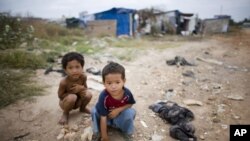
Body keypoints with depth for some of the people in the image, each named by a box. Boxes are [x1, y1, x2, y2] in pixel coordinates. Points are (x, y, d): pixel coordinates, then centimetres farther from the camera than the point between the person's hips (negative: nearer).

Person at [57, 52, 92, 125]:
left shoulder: (83, 77, -20)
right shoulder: (64, 82, -30)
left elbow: (86, 88, -4)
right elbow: (60, 95, -18)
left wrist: (81, 88, -28)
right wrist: (73, 92, -28)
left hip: (78, 101, 4)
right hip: (66, 102, -3)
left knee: (88, 94, -23)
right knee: (72, 97, -36)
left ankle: (82, 108, 10)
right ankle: (65, 113, -4)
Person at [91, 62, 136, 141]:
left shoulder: (127, 93, -28)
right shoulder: (103, 96, -34)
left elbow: (130, 104, -5)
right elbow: (103, 118, -28)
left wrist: (118, 110, -23)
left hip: (121, 117, 1)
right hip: (107, 117, -1)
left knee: (130, 112, -26)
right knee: (94, 111, -25)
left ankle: (127, 132, 3)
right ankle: (97, 133, 0)